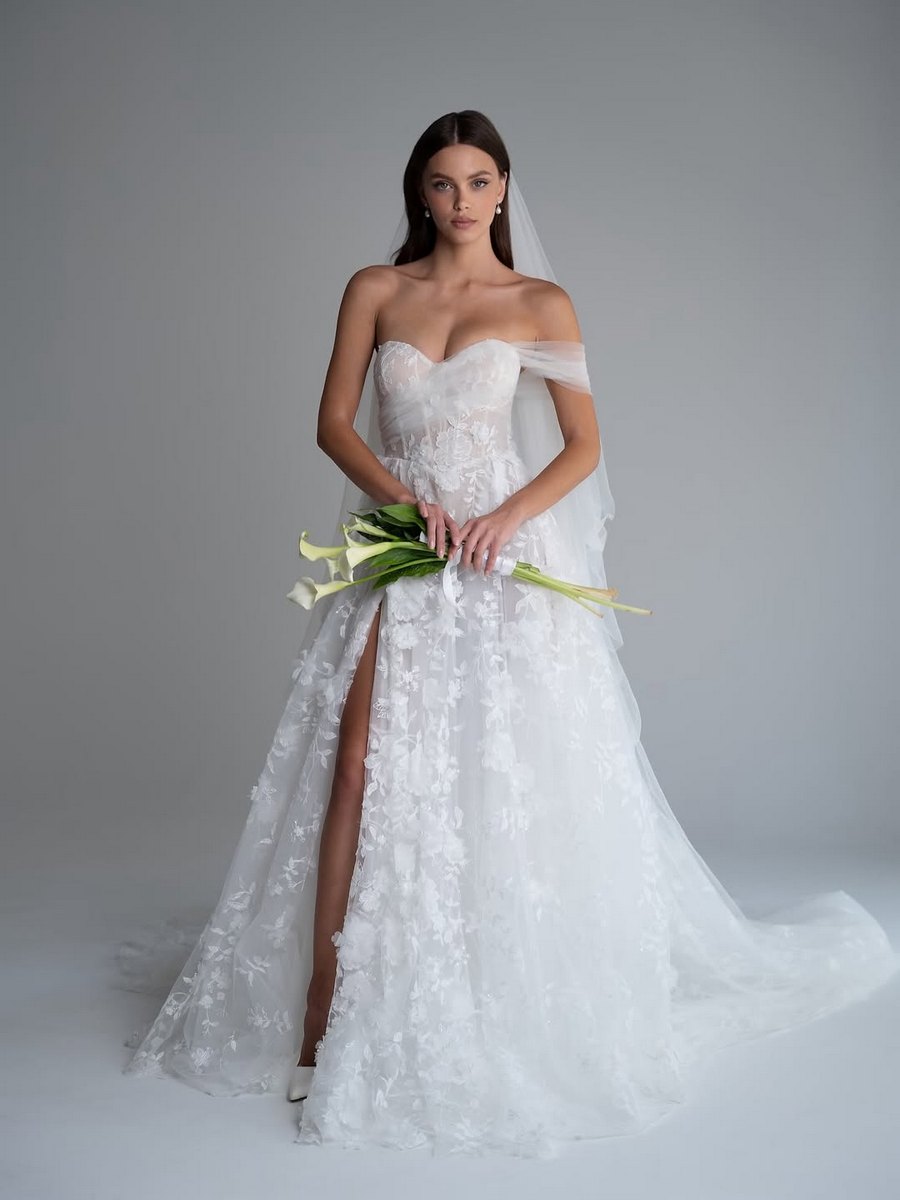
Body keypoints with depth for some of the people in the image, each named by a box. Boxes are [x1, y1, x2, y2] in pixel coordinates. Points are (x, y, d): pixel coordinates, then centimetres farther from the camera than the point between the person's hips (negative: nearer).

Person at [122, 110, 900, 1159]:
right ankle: (323, 1006, -1)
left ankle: (510, 1021, 14)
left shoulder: (542, 304, 4)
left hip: (502, 555, -1)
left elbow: (583, 447, 2)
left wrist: (507, 517, -15)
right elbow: (334, 423, 6)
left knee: (498, 776, -1)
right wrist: (404, 494, -11)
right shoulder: (374, 290, 9)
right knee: (360, 763, -8)